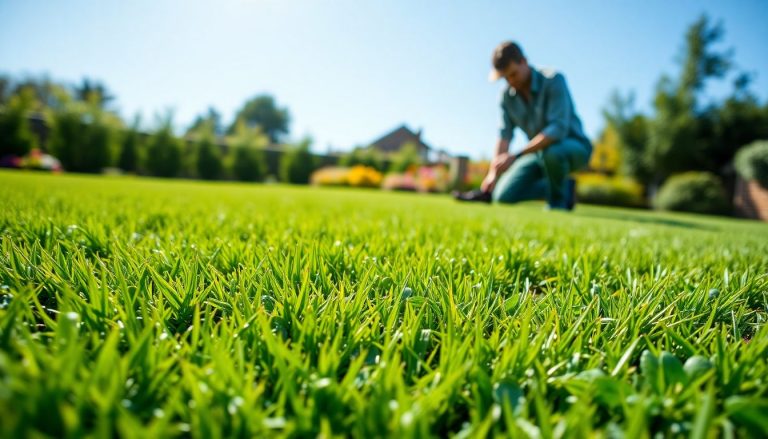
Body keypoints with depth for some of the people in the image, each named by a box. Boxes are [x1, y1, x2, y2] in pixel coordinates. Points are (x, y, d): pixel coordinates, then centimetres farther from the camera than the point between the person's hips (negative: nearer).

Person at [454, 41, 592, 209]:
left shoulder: (554, 80, -23)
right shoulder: (507, 95, -5)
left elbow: (558, 130, -33)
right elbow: (504, 136, -8)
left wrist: (516, 156, -39)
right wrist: (492, 174, -18)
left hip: (574, 147, -5)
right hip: (541, 151, 6)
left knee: (551, 152, -41)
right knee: (505, 196, -7)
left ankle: (559, 198, -9)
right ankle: (564, 188, 11)